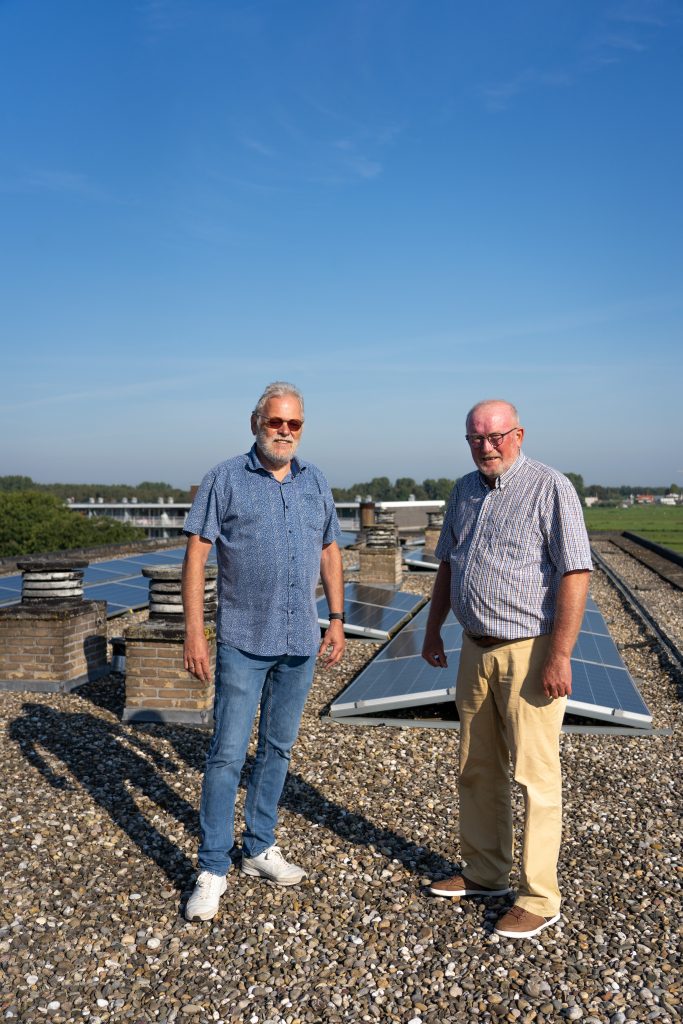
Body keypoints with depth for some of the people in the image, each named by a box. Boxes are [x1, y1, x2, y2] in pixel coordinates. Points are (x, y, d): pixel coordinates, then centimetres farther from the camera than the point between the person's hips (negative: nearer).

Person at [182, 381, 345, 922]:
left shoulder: (315, 482, 8)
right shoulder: (226, 479, -5)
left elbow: (330, 551, 14)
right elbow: (196, 553, -8)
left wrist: (337, 620, 8)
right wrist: (194, 631, -13)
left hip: (301, 642, 5)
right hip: (243, 640, -4)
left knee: (278, 749, 14)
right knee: (228, 753, 0)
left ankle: (259, 847, 30)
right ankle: (214, 868, 13)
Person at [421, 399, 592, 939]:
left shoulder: (550, 488, -12)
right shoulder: (465, 490, 11)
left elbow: (576, 574, -17)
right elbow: (448, 563, 19)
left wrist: (559, 656, -22)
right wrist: (433, 628, 16)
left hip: (529, 653, -7)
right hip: (476, 651, 7)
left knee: (535, 776, 1)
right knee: (477, 771, 17)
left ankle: (539, 898, 16)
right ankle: (485, 873, 34)